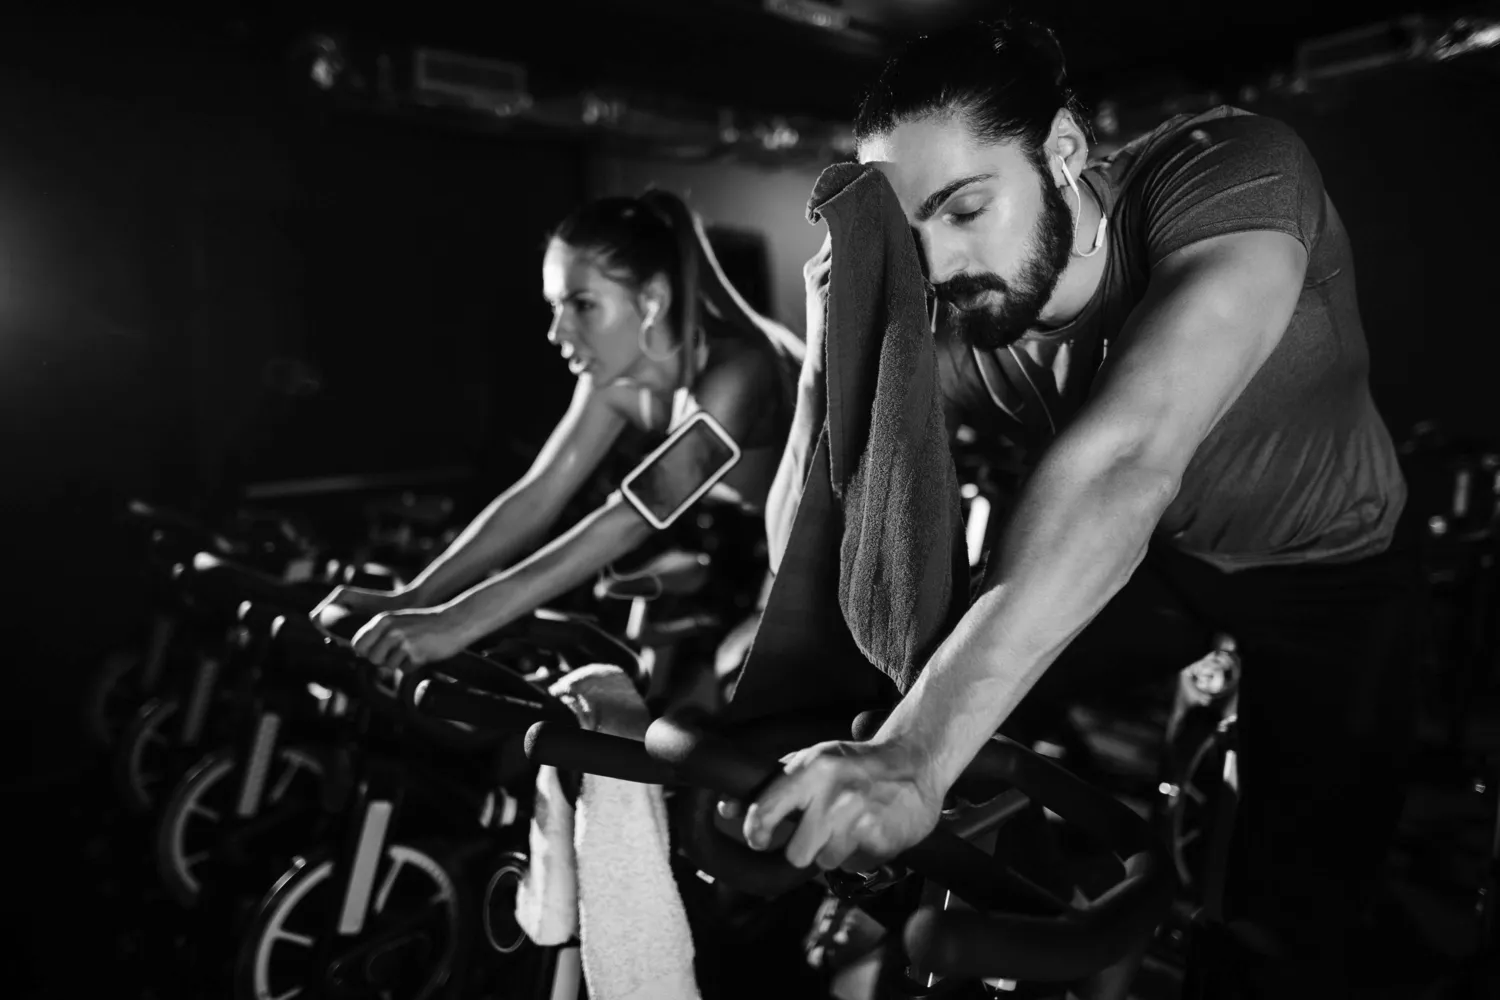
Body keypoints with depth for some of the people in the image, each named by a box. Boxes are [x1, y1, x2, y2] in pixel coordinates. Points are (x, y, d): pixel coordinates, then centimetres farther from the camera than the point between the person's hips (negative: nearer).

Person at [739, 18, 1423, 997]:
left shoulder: (1229, 172, -35)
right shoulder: (948, 335, -25)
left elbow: (1127, 459, -51)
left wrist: (920, 749, -58)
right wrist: (835, 332, -37)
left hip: (1334, 566, -2)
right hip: (1143, 550, 3)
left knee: (1296, 912, -5)